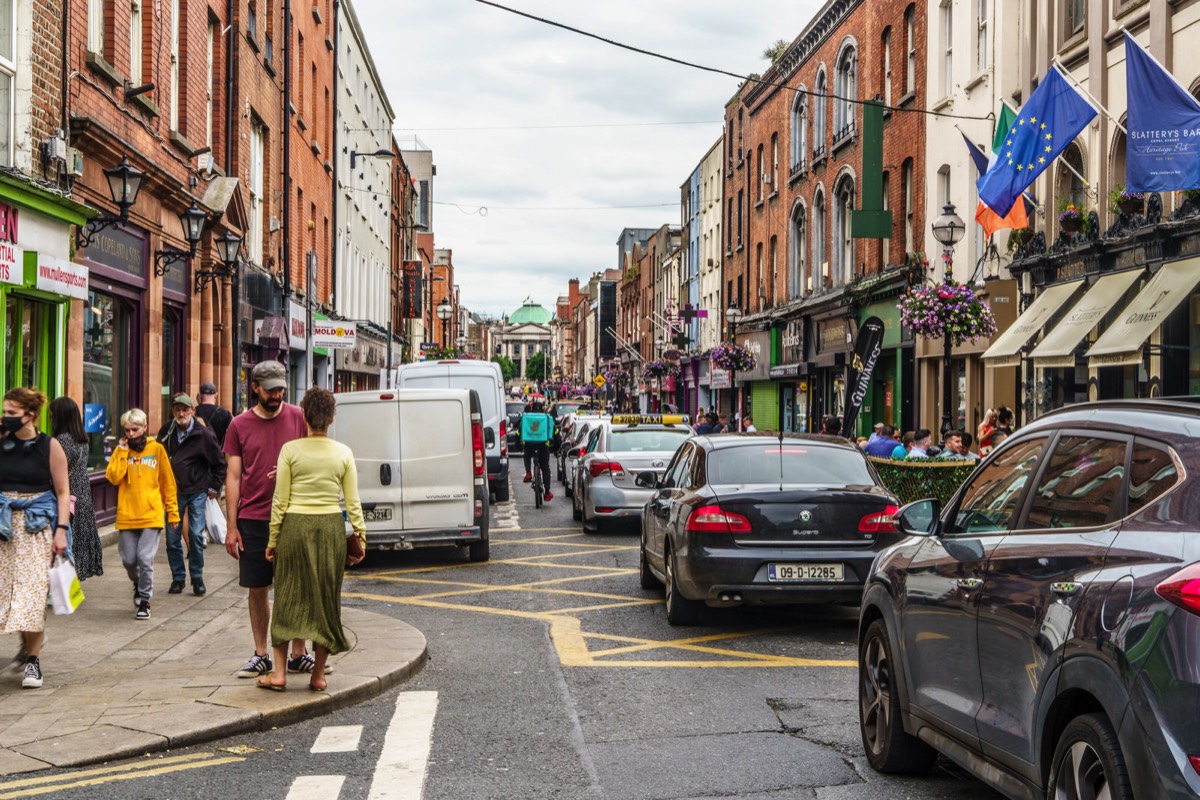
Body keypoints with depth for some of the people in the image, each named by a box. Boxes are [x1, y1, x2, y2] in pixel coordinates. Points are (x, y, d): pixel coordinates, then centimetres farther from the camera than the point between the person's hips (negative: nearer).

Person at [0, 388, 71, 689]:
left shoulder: (49, 446, -3)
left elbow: (63, 492, -1)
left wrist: (61, 530, -10)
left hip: (37, 524, -3)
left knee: (33, 588, -7)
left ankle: (33, 658, 0)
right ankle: (28, 642, 24)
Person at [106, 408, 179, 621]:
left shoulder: (157, 449, 2)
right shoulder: (121, 450, 7)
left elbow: (168, 483, 6)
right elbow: (113, 477, -8)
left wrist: (173, 512, 5)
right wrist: (122, 452, -10)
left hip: (151, 515, -2)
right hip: (126, 516, 2)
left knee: (145, 559, -8)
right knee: (128, 560, 6)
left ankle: (144, 601, 7)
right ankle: (138, 584, 38)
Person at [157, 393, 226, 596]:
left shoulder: (204, 435, -8)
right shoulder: (166, 432, 1)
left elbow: (219, 463, 3)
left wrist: (215, 487, 3)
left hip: (197, 492, -3)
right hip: (173, 492, 3)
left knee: (196, 536, -5)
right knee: (172, 538, 3)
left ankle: (197, 577, 8)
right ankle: (177, 578, 15)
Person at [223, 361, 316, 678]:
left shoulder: (299, 418, 3)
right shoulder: (239, 425, 4)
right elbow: (233, 476, 5)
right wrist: (231, 526, 1)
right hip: (253, 519, 1)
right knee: (257, 589, 6)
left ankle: (298, 654, 11)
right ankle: (261, 655, 16)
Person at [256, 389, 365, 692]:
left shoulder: (290, 450, -5)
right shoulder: (343, 453, -1)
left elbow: (280, 500, -3)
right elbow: (353, 502, 1)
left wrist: (273, 539, 4)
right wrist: (360, 535, 11)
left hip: (295, 526, -1)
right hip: (331, 528, 1)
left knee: (288, 597, 8)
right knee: (326, 597, 9)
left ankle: (279, 672, 7)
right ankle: (318, 674, 13)